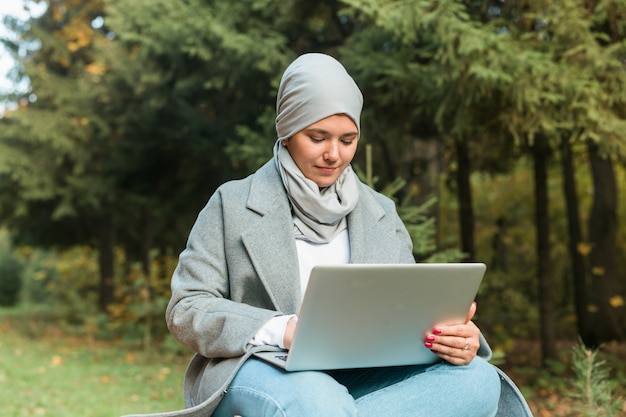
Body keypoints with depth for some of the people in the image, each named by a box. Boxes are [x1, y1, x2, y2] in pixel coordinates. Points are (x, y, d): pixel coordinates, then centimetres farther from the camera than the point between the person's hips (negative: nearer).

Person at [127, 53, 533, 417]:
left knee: (477, 378, -26)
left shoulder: (381, 212, 16)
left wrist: (456, 336, -12)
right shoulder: (234, 203, 6)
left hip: (360, 379, 6)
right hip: (257, 370, -5)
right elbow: (186, 310, 0)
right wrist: (279, 330, -19)